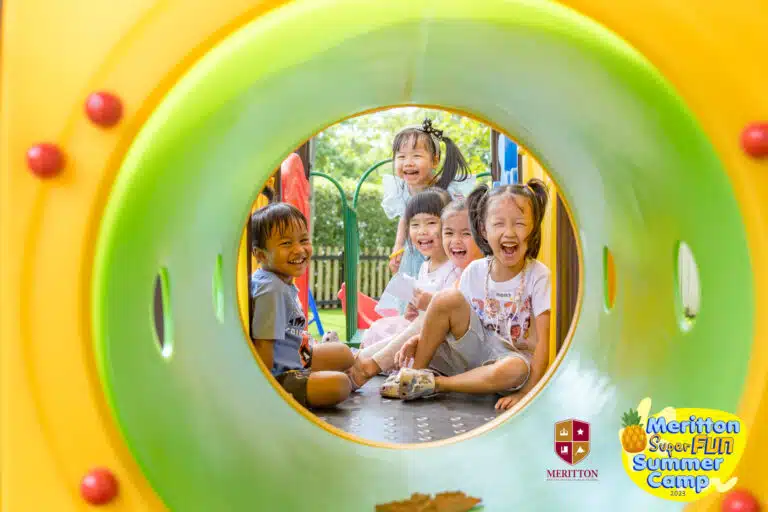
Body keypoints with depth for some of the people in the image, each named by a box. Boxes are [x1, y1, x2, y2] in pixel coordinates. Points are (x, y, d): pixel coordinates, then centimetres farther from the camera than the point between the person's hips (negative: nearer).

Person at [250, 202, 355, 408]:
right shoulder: (272, 290, -27)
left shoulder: (285, 281, 4)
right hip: (278, 376, -11)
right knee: (339, 385, -24)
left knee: (344, 353, 23)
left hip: (297, 359, 11)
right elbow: (263, 346, -26)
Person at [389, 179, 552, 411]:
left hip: (514, 354, -3)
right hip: (476, 347, 3)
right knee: (447, 298, -20)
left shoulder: (538, 276, -16)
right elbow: (455, 321, 6)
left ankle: (434, 383, -23)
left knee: (516, 369, -39)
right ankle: (416, 370, -9)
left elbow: (543, 341, -18)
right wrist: (420, 339, -12)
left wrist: (525, 393, -24)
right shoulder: (475, 271, -5)